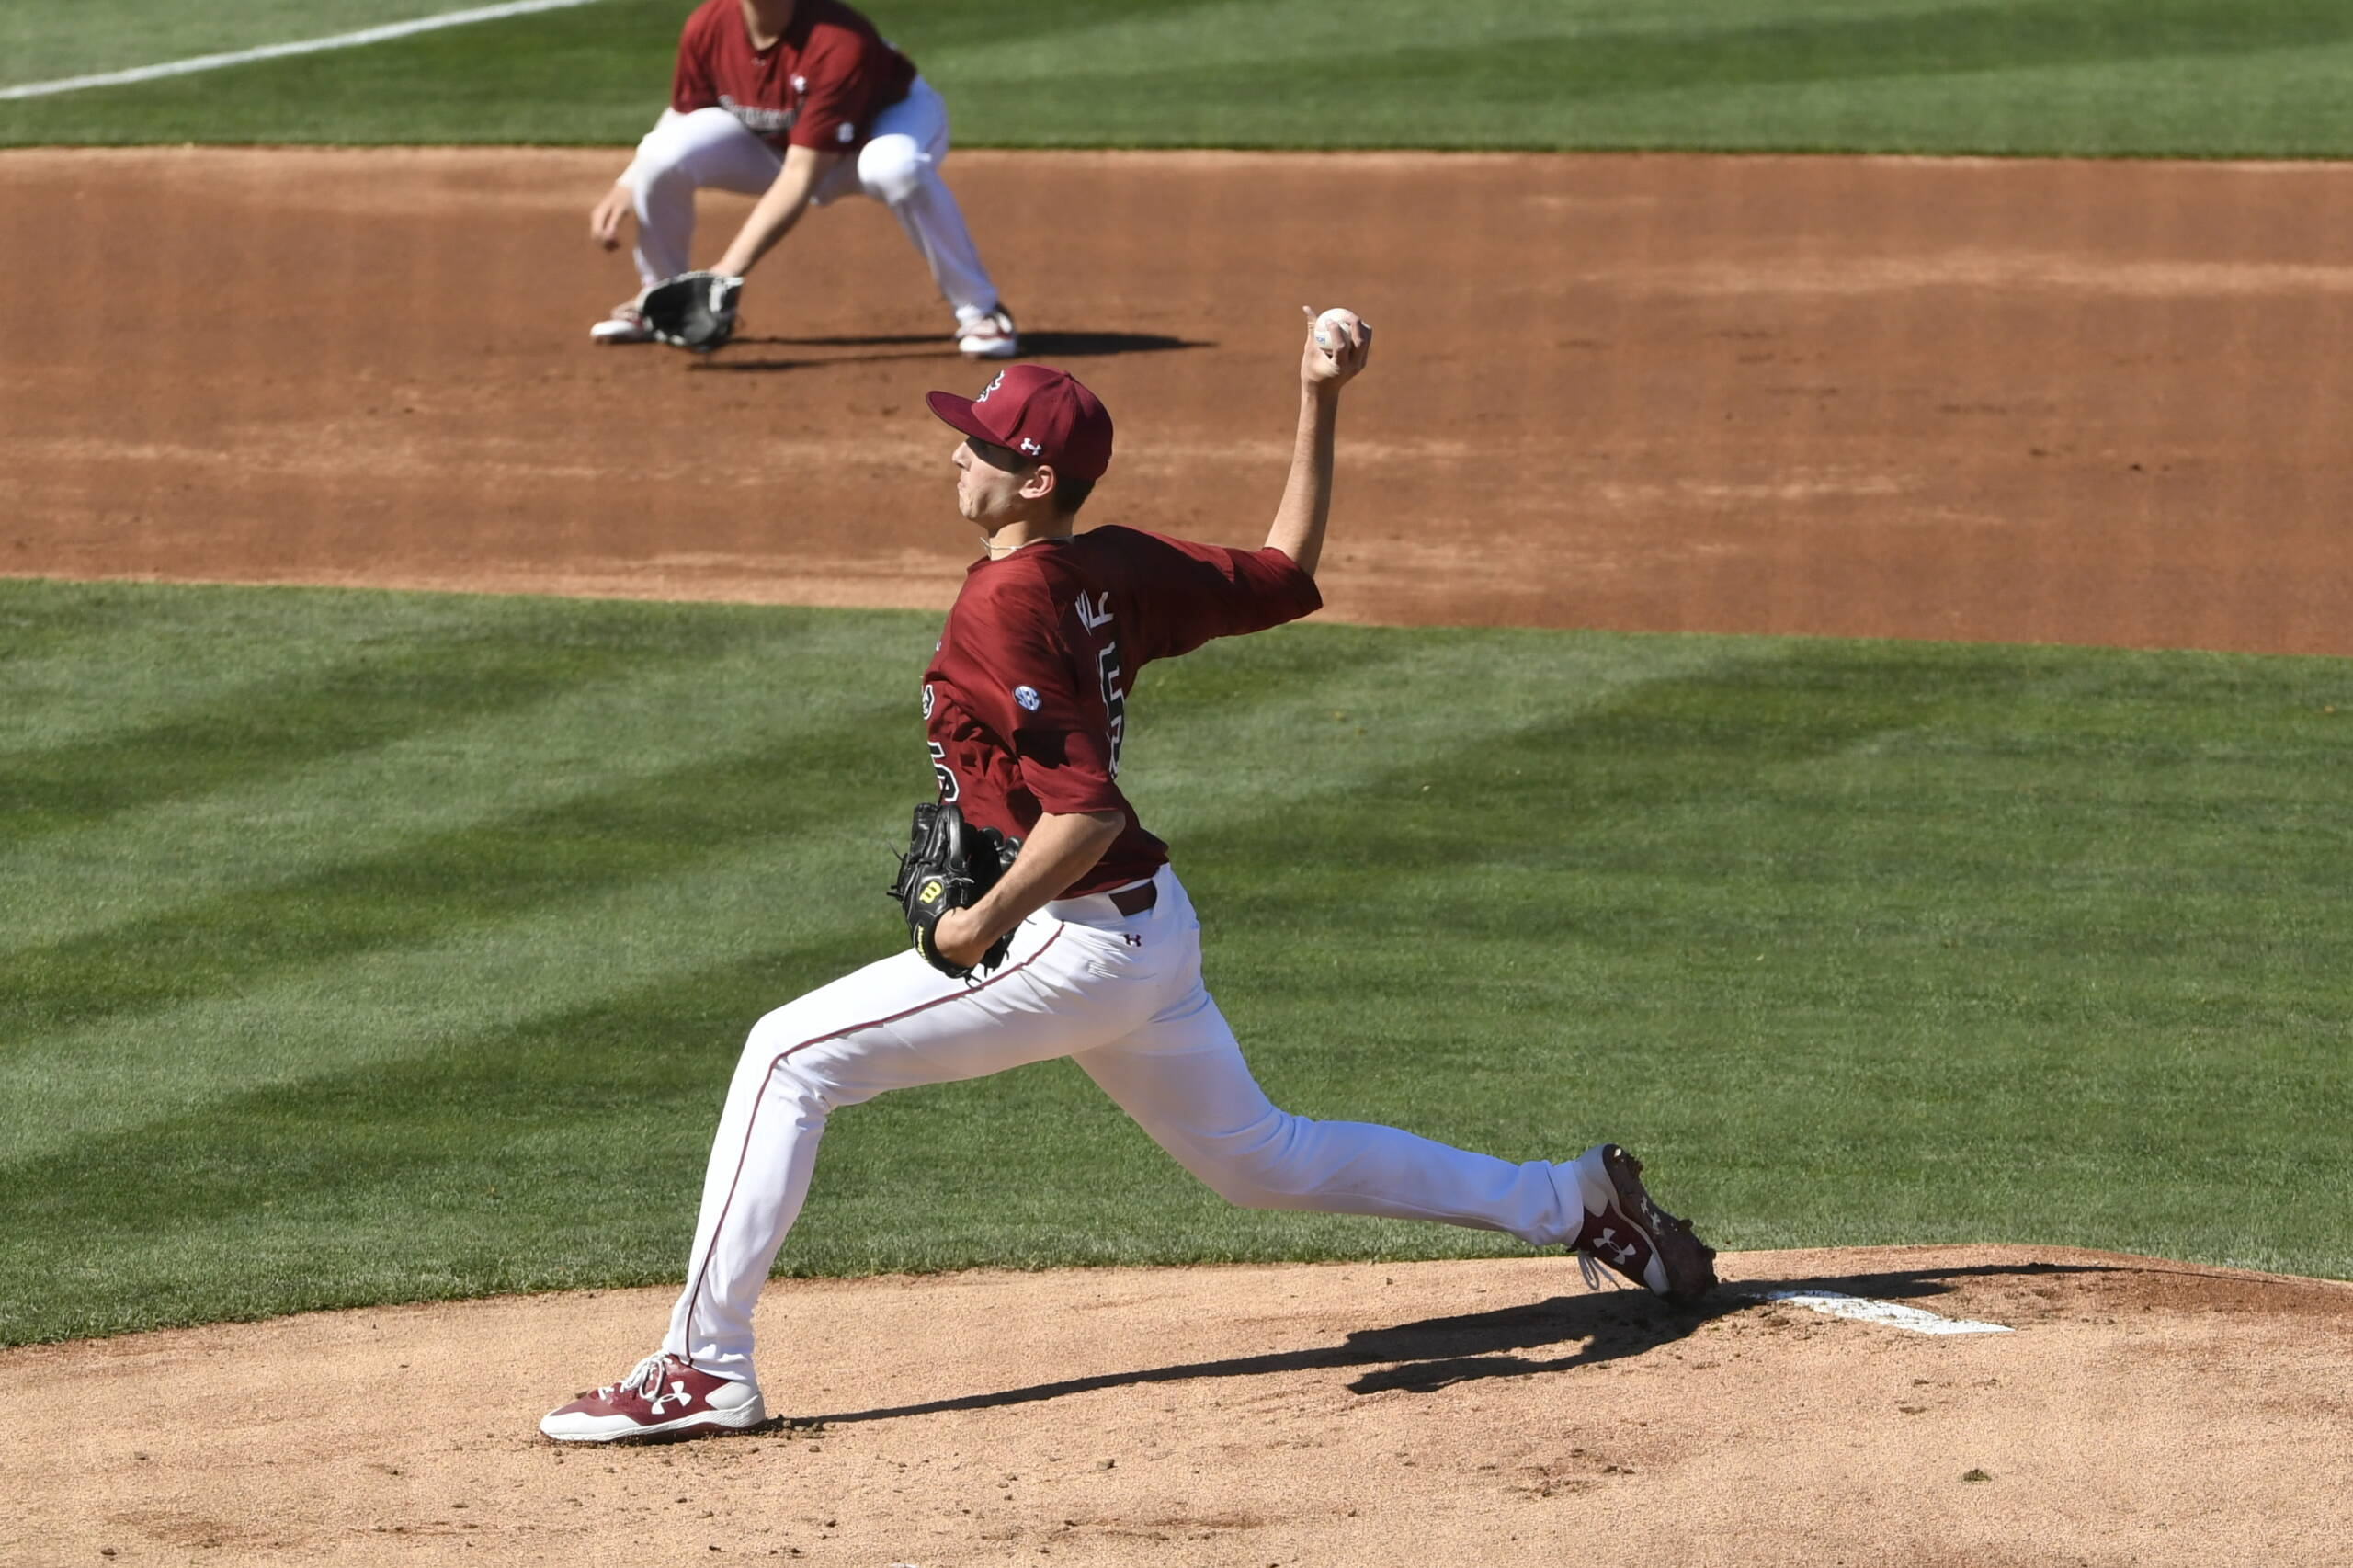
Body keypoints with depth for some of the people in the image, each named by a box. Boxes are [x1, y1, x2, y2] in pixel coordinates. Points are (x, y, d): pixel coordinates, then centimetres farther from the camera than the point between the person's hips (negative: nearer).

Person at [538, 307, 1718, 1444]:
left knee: (791, 1055, -9)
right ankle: (1572, 1203, 28)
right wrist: (1319, 408, 18)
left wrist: (985, 925, -24)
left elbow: (1086, 811, -28)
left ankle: (705, 1367, -12)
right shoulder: (1121, 569, 4)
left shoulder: (1003, 610, -20)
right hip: (1153, 934, 9)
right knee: (1261, 1159, 25)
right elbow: (1287, 576, 16)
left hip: (1077, 942, -9)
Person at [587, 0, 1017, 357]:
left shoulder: (840, 45, -39)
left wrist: (729, 269, -45)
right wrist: (628, 184, -19)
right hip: (769, 144, 5)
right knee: (662, 156, -20)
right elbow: (683, 114, -3)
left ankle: (978, 309, -22)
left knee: (895, 166, -41)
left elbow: (801, 178, -39)